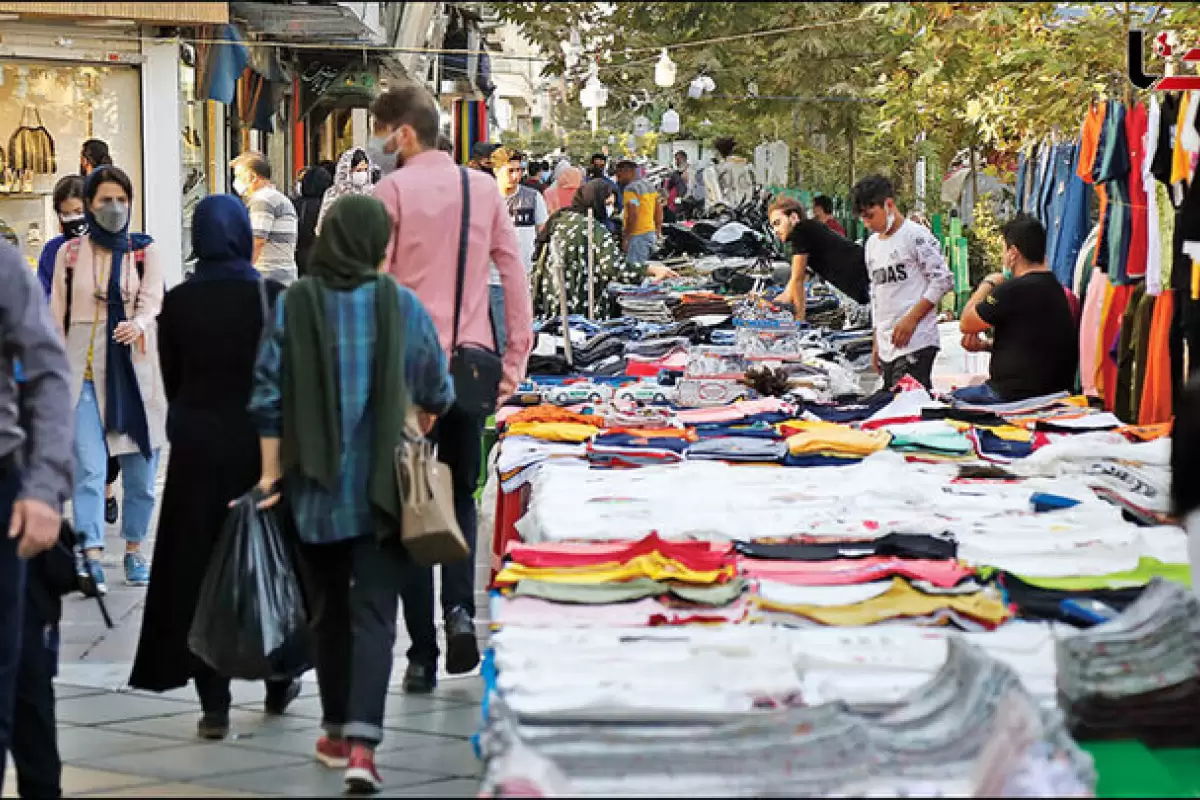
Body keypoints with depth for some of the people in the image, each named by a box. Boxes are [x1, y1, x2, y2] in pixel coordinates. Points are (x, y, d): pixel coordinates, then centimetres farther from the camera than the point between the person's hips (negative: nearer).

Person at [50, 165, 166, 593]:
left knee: (140, 468, 5)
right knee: (89, 467, -11)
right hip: (86, 370, -1)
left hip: (136, 369, 1)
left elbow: (151, 300, -11)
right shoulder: (70, 253, 6)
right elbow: (57, 315, 8)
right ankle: (91, 555, -17)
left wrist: (138, 324, -34)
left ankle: (134, 549, 20)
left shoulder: (145, 251, 5)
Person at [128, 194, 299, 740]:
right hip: (262, 443, 0)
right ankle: (278, 683, 26)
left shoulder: (177, 303, -4)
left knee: (198, 570, 5)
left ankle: (214, 704, 2)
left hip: (197, 447, 1)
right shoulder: (271, 298, -8)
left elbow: (172, 382, 4)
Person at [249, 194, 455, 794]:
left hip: (316, 484, 2)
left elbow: (269, 395, -6)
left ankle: (336, 732, 27)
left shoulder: (293, 305, -5)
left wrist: (271, 473, 2)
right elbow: (437, 393, 5)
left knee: (330, 609, 18)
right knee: (374, 613, -2)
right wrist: (423, 421, 27)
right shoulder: (402, 305, -5)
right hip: (382, 485, -1)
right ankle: (361, 742, -16)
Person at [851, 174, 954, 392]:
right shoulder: (872, 243, 19)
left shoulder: (915, 235, -5)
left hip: (915, 343, -8)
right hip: (887, 347, 8)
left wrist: (911, 319, -15)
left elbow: (943, 280, -10)